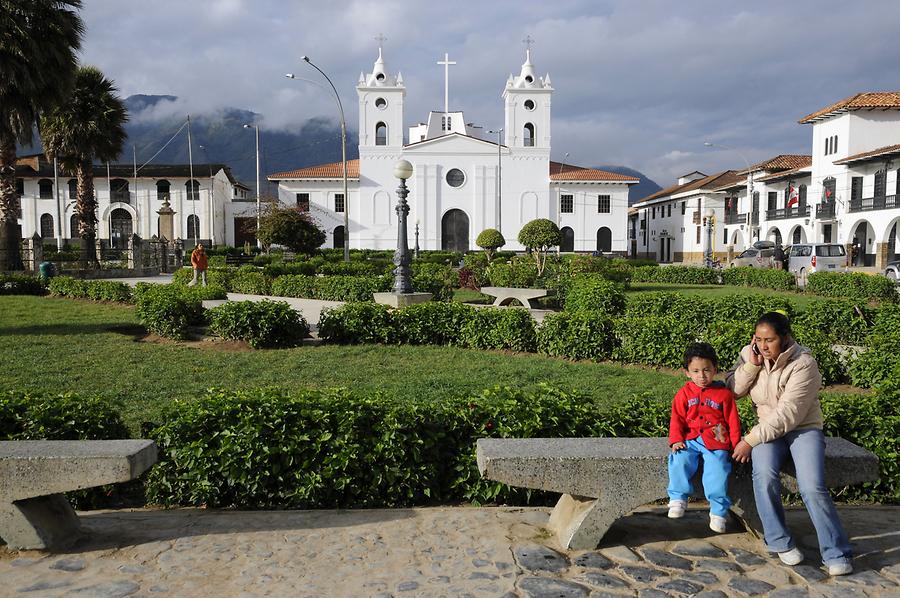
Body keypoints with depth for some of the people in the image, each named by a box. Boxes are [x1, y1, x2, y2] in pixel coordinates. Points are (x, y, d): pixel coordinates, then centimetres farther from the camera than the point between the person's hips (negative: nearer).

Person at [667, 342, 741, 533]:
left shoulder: (724, 393, 5)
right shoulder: (684, 393, 8)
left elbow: (733, 421, 8)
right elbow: (677, 418, 7)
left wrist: (736, 444, 2)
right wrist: (676, 440, -6)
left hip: (716, 441, -2)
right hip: (690, 439, 2)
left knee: (717, 469, -24)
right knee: (679, 460, -24)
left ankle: (718, 511, -9)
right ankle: (678, 498, -7)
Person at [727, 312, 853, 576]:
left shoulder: (804, 364, -18)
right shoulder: (750, 353, -2)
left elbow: (788, 415, -22)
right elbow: (732, 390, -5)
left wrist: (750, 440, -23)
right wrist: (752, 365, -18)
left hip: (804, 427, -3)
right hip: (768, 427, 3)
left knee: (812, 487, -23)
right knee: (764, 476, -26)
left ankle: (836, 553, -6)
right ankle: (780, 542, -8)